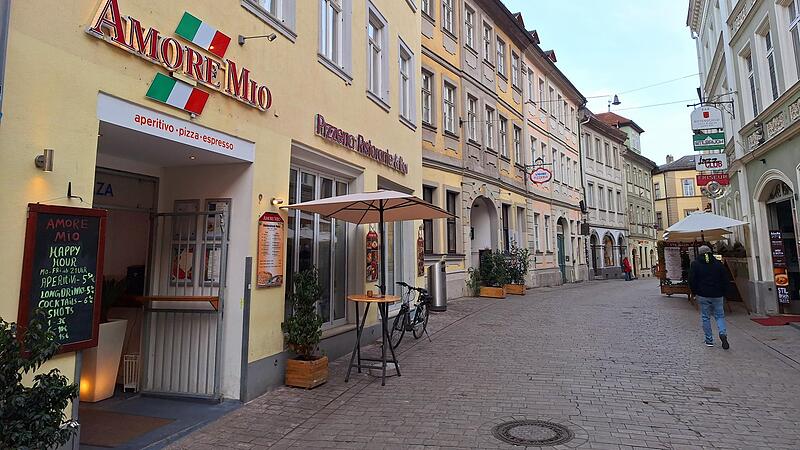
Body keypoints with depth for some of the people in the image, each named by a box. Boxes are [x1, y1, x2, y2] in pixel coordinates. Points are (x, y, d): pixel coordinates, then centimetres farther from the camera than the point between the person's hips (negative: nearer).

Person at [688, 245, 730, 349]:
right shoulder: (718, 264, 4)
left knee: (705, 317, 7)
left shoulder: (695, 264, -2)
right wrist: (723, 293, 12)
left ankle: (709, 340, 9)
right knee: (720, 315, 12)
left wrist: (695, 293, 7)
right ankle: (723, 333, -12)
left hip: (703, 295, -2)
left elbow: (692, 280, -5)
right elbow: (725, 280, 5)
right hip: (717, 295, 2)